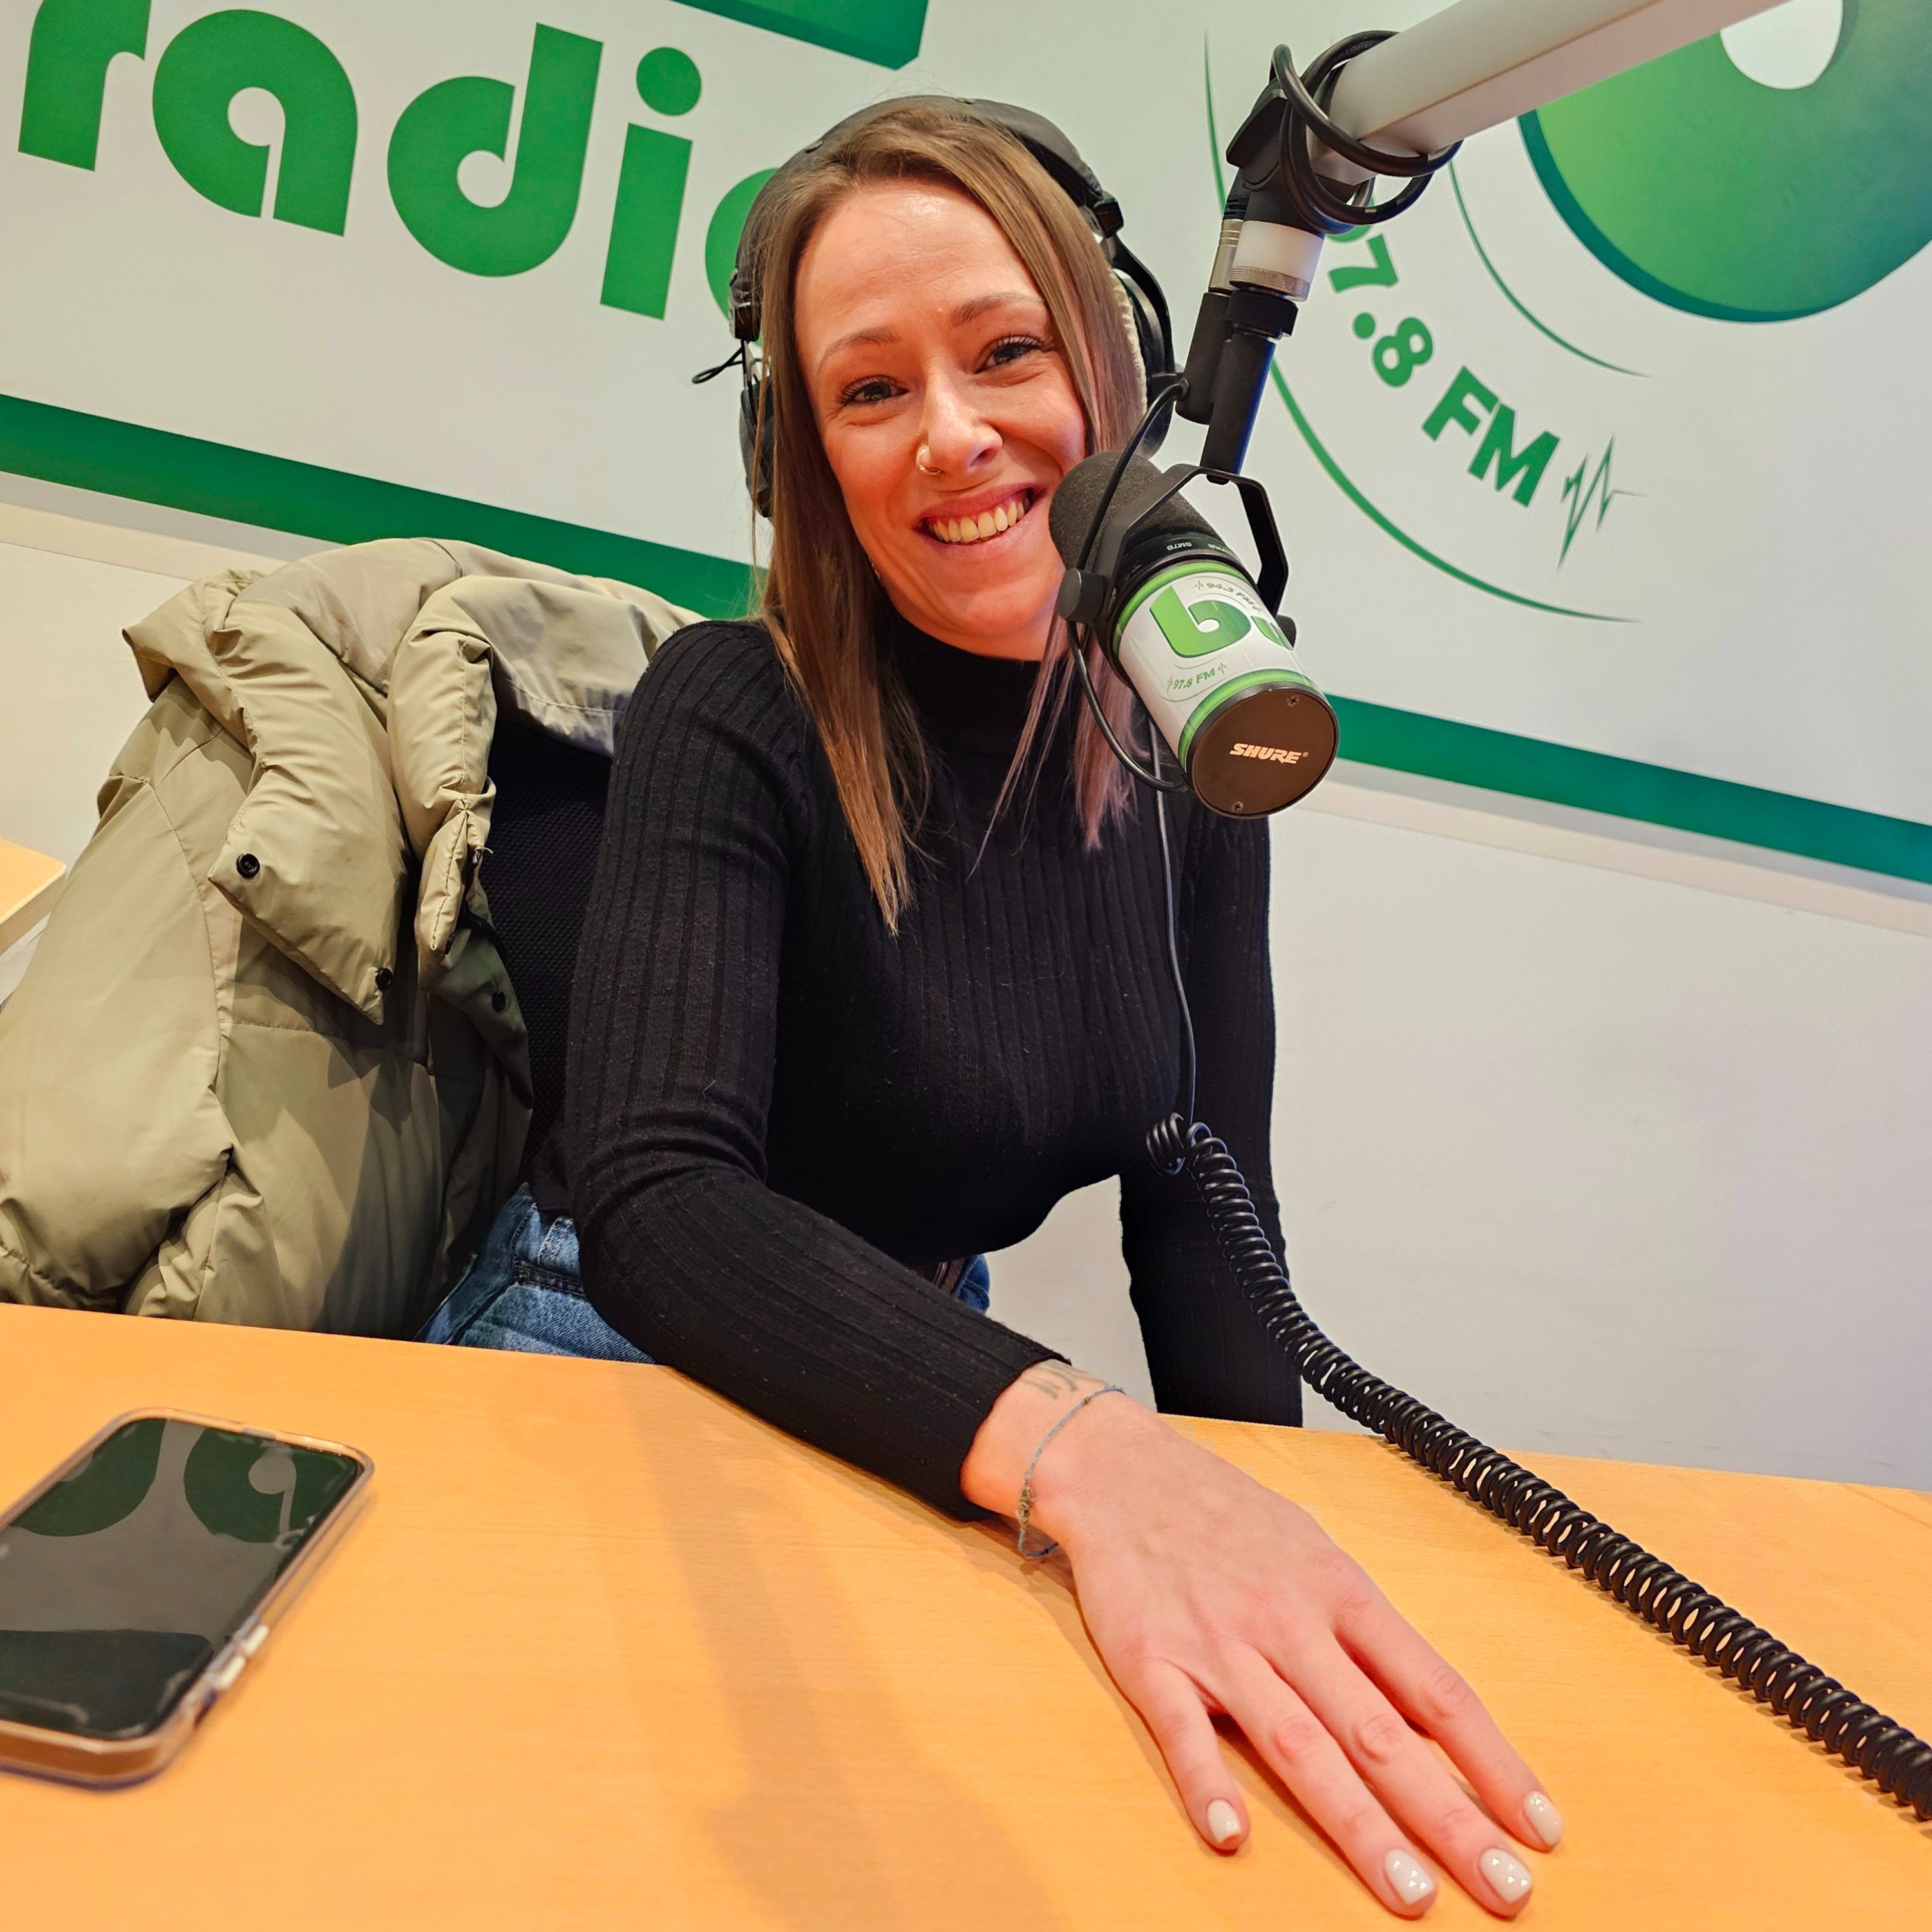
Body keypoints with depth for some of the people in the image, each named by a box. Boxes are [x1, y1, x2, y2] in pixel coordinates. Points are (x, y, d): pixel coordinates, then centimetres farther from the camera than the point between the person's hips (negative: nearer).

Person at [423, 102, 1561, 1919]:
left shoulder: (1188, 762, -6)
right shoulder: (730, 723, -20)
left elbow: (1202, 1208, -4)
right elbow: (657, 1204, -31)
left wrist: (1273, 1612, -15)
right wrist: (1072, 1443, -46)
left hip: (925, 1393, 4)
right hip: (630, 1364, -3)